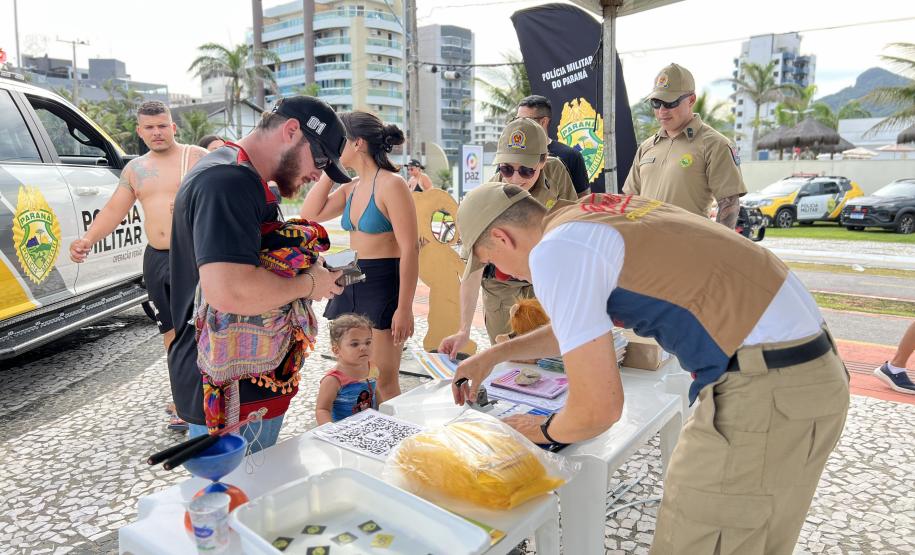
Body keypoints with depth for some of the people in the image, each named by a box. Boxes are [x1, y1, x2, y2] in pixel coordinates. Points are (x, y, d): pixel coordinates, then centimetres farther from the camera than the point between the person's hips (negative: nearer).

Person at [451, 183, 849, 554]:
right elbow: (581, 327, 29)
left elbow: (599, 409, -14)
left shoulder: (554, 252, -15)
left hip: (762, 392, -10)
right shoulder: (601, 216, 13)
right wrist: (493, 356, 32)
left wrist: (544, 430, 8)